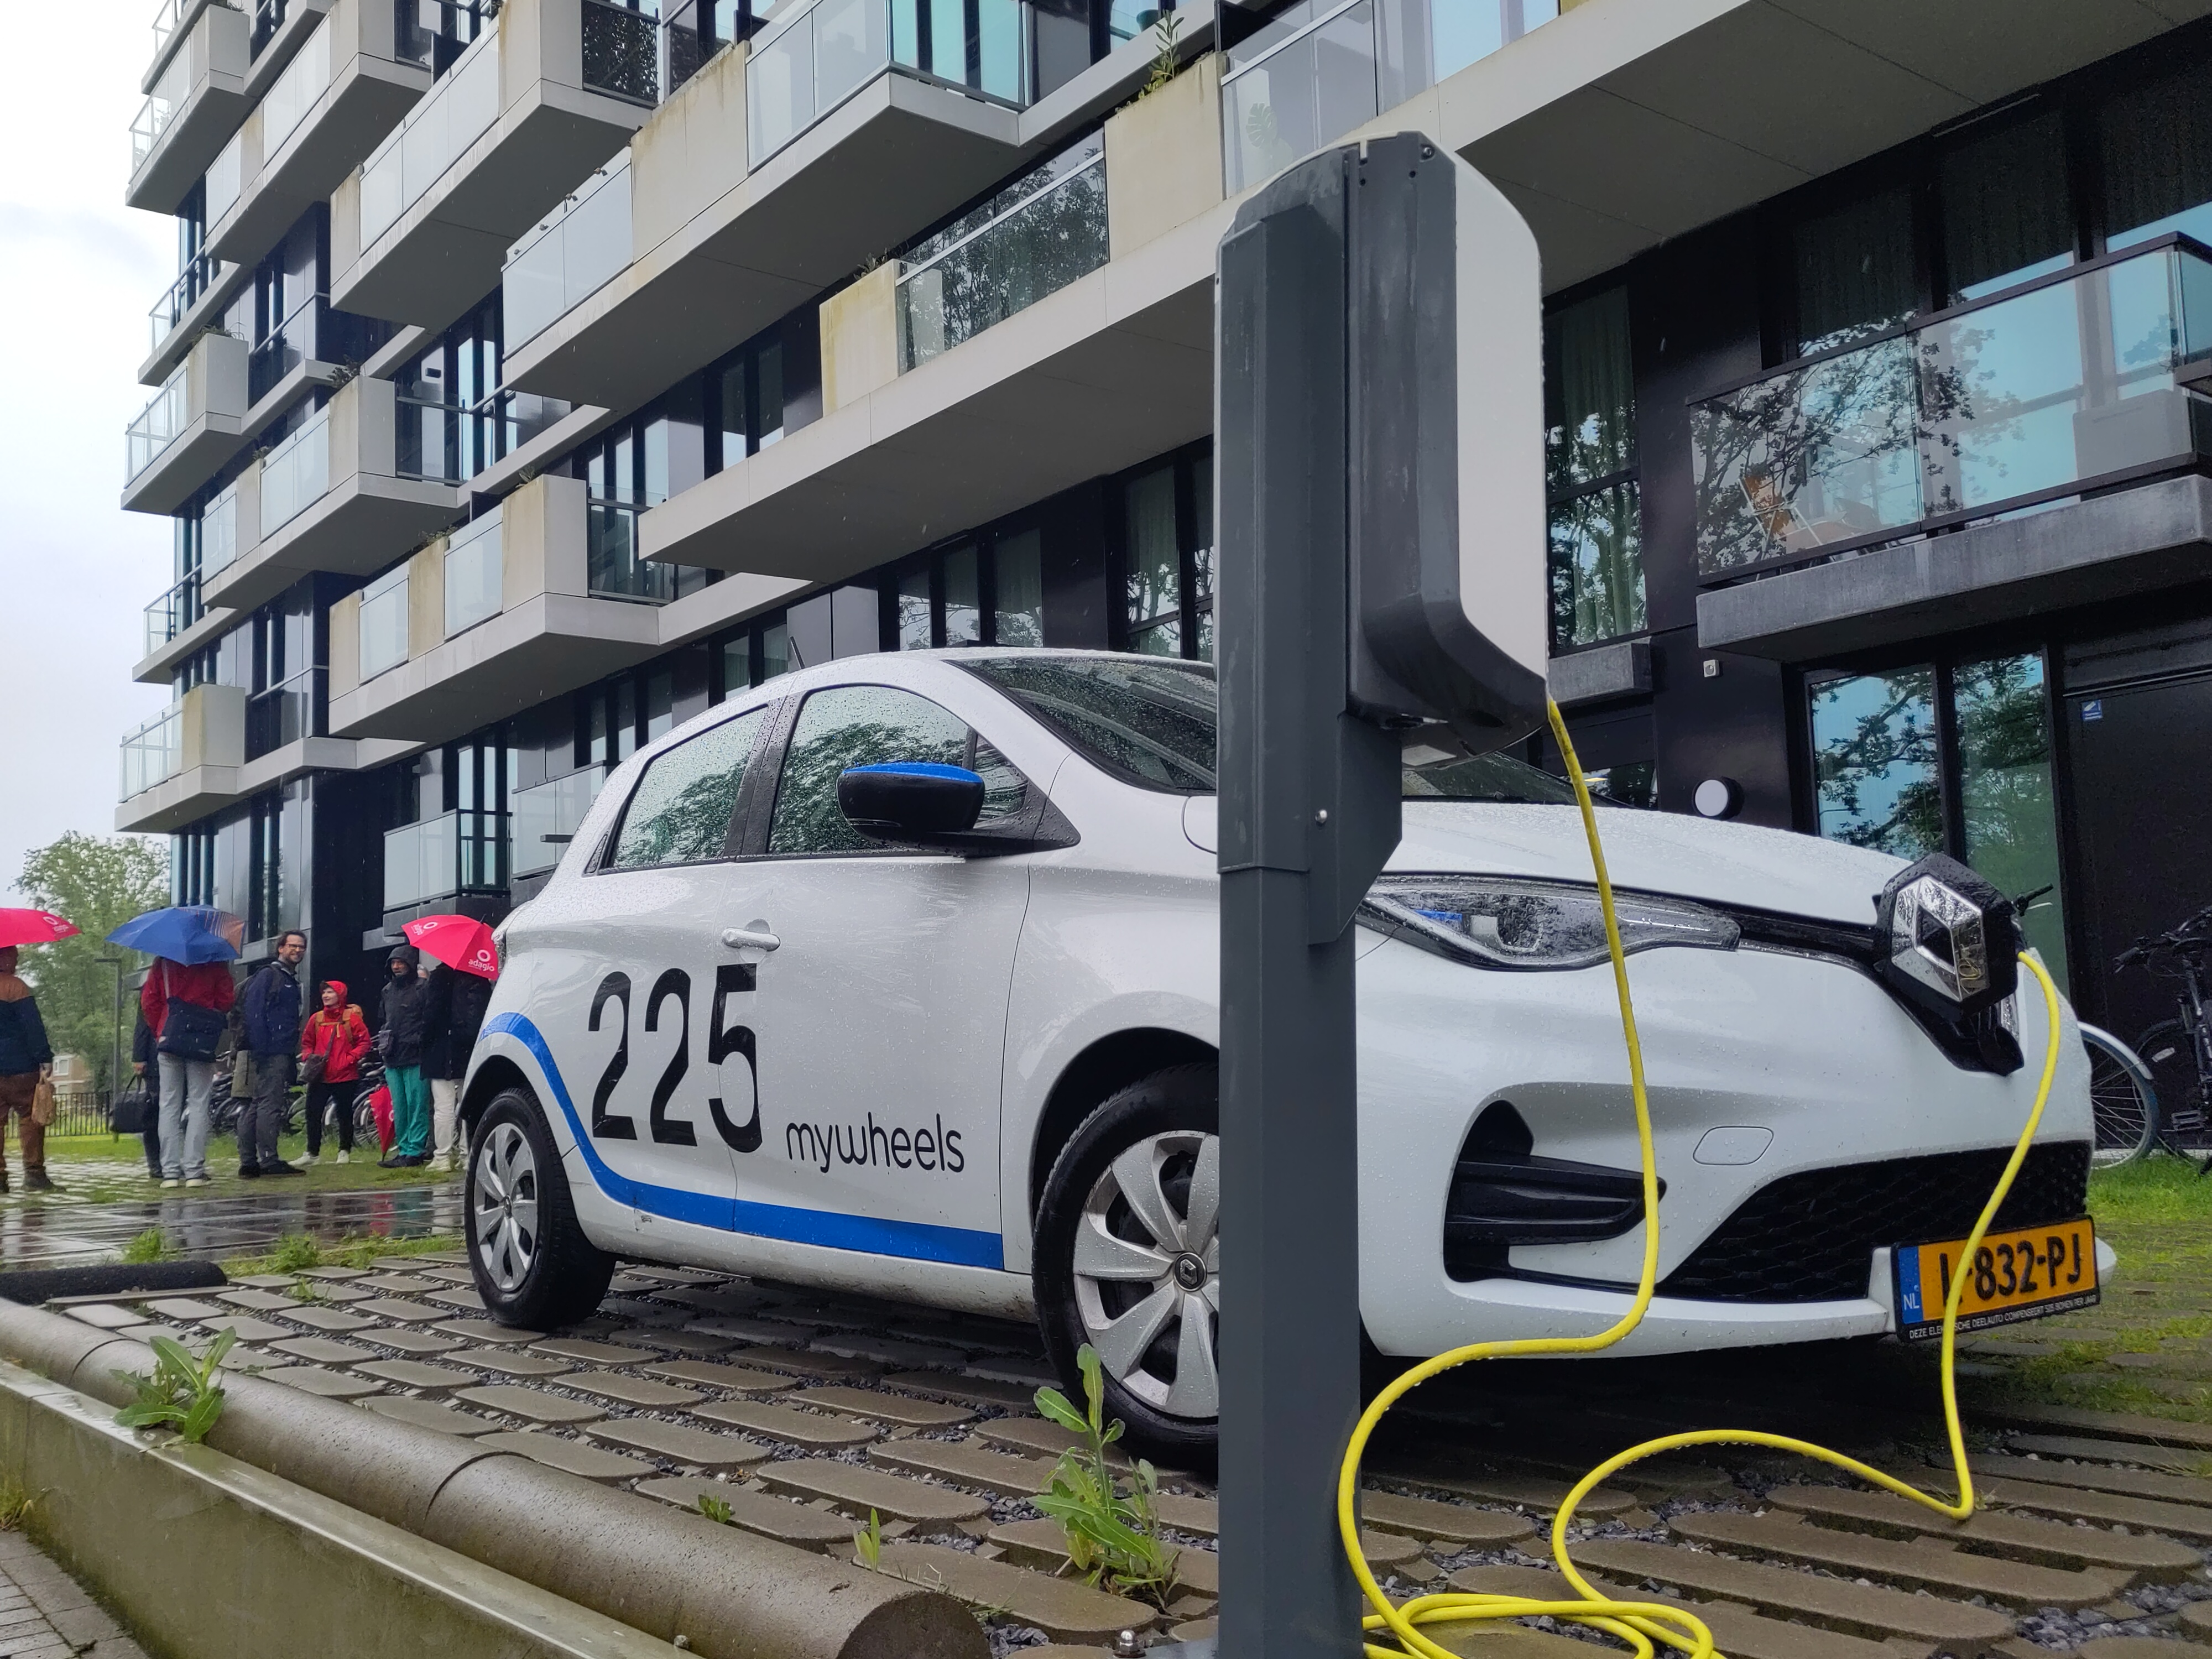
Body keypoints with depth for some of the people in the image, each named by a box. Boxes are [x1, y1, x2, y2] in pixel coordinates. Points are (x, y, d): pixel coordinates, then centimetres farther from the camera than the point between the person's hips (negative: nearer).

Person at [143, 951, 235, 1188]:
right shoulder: (215, 963, 0)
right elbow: (227, 999, -3)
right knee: (199, 1104, 1)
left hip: (169, 1041, 1)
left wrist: (160, 1030, 13)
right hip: (202, 1042, -1)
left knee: (169, 1104, 5)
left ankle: (170, 1171, 1)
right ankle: (194, 1171, -5)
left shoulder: (162, 963, 5)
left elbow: (148, 1002, 2)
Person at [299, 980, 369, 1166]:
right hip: (320, 1077, 3)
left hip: (345, 1076, -3)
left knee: (345, 1115, 6)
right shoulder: (316, 1018, 8)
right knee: (313, 1114, 0)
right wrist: (309, 1058, -2)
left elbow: (364, 1042, -4)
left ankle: (345, 1151, 20)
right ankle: (313, 1153, 10)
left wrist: (349, 1059, -13)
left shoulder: (352, 1017, -2)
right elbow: (306, 1042, 16)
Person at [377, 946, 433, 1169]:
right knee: (399, 1108, 8)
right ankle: (404, 1149, 13)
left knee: (416, 1105, -7)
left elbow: (430, 1020, -7)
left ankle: (415, 1151, -6)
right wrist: (382, 1046, 19)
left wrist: (420, 1041, -13)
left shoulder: (423, 987, -1)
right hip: (393, 1060, 7)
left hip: (415, 1058, -7)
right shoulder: (388, 990, 20)